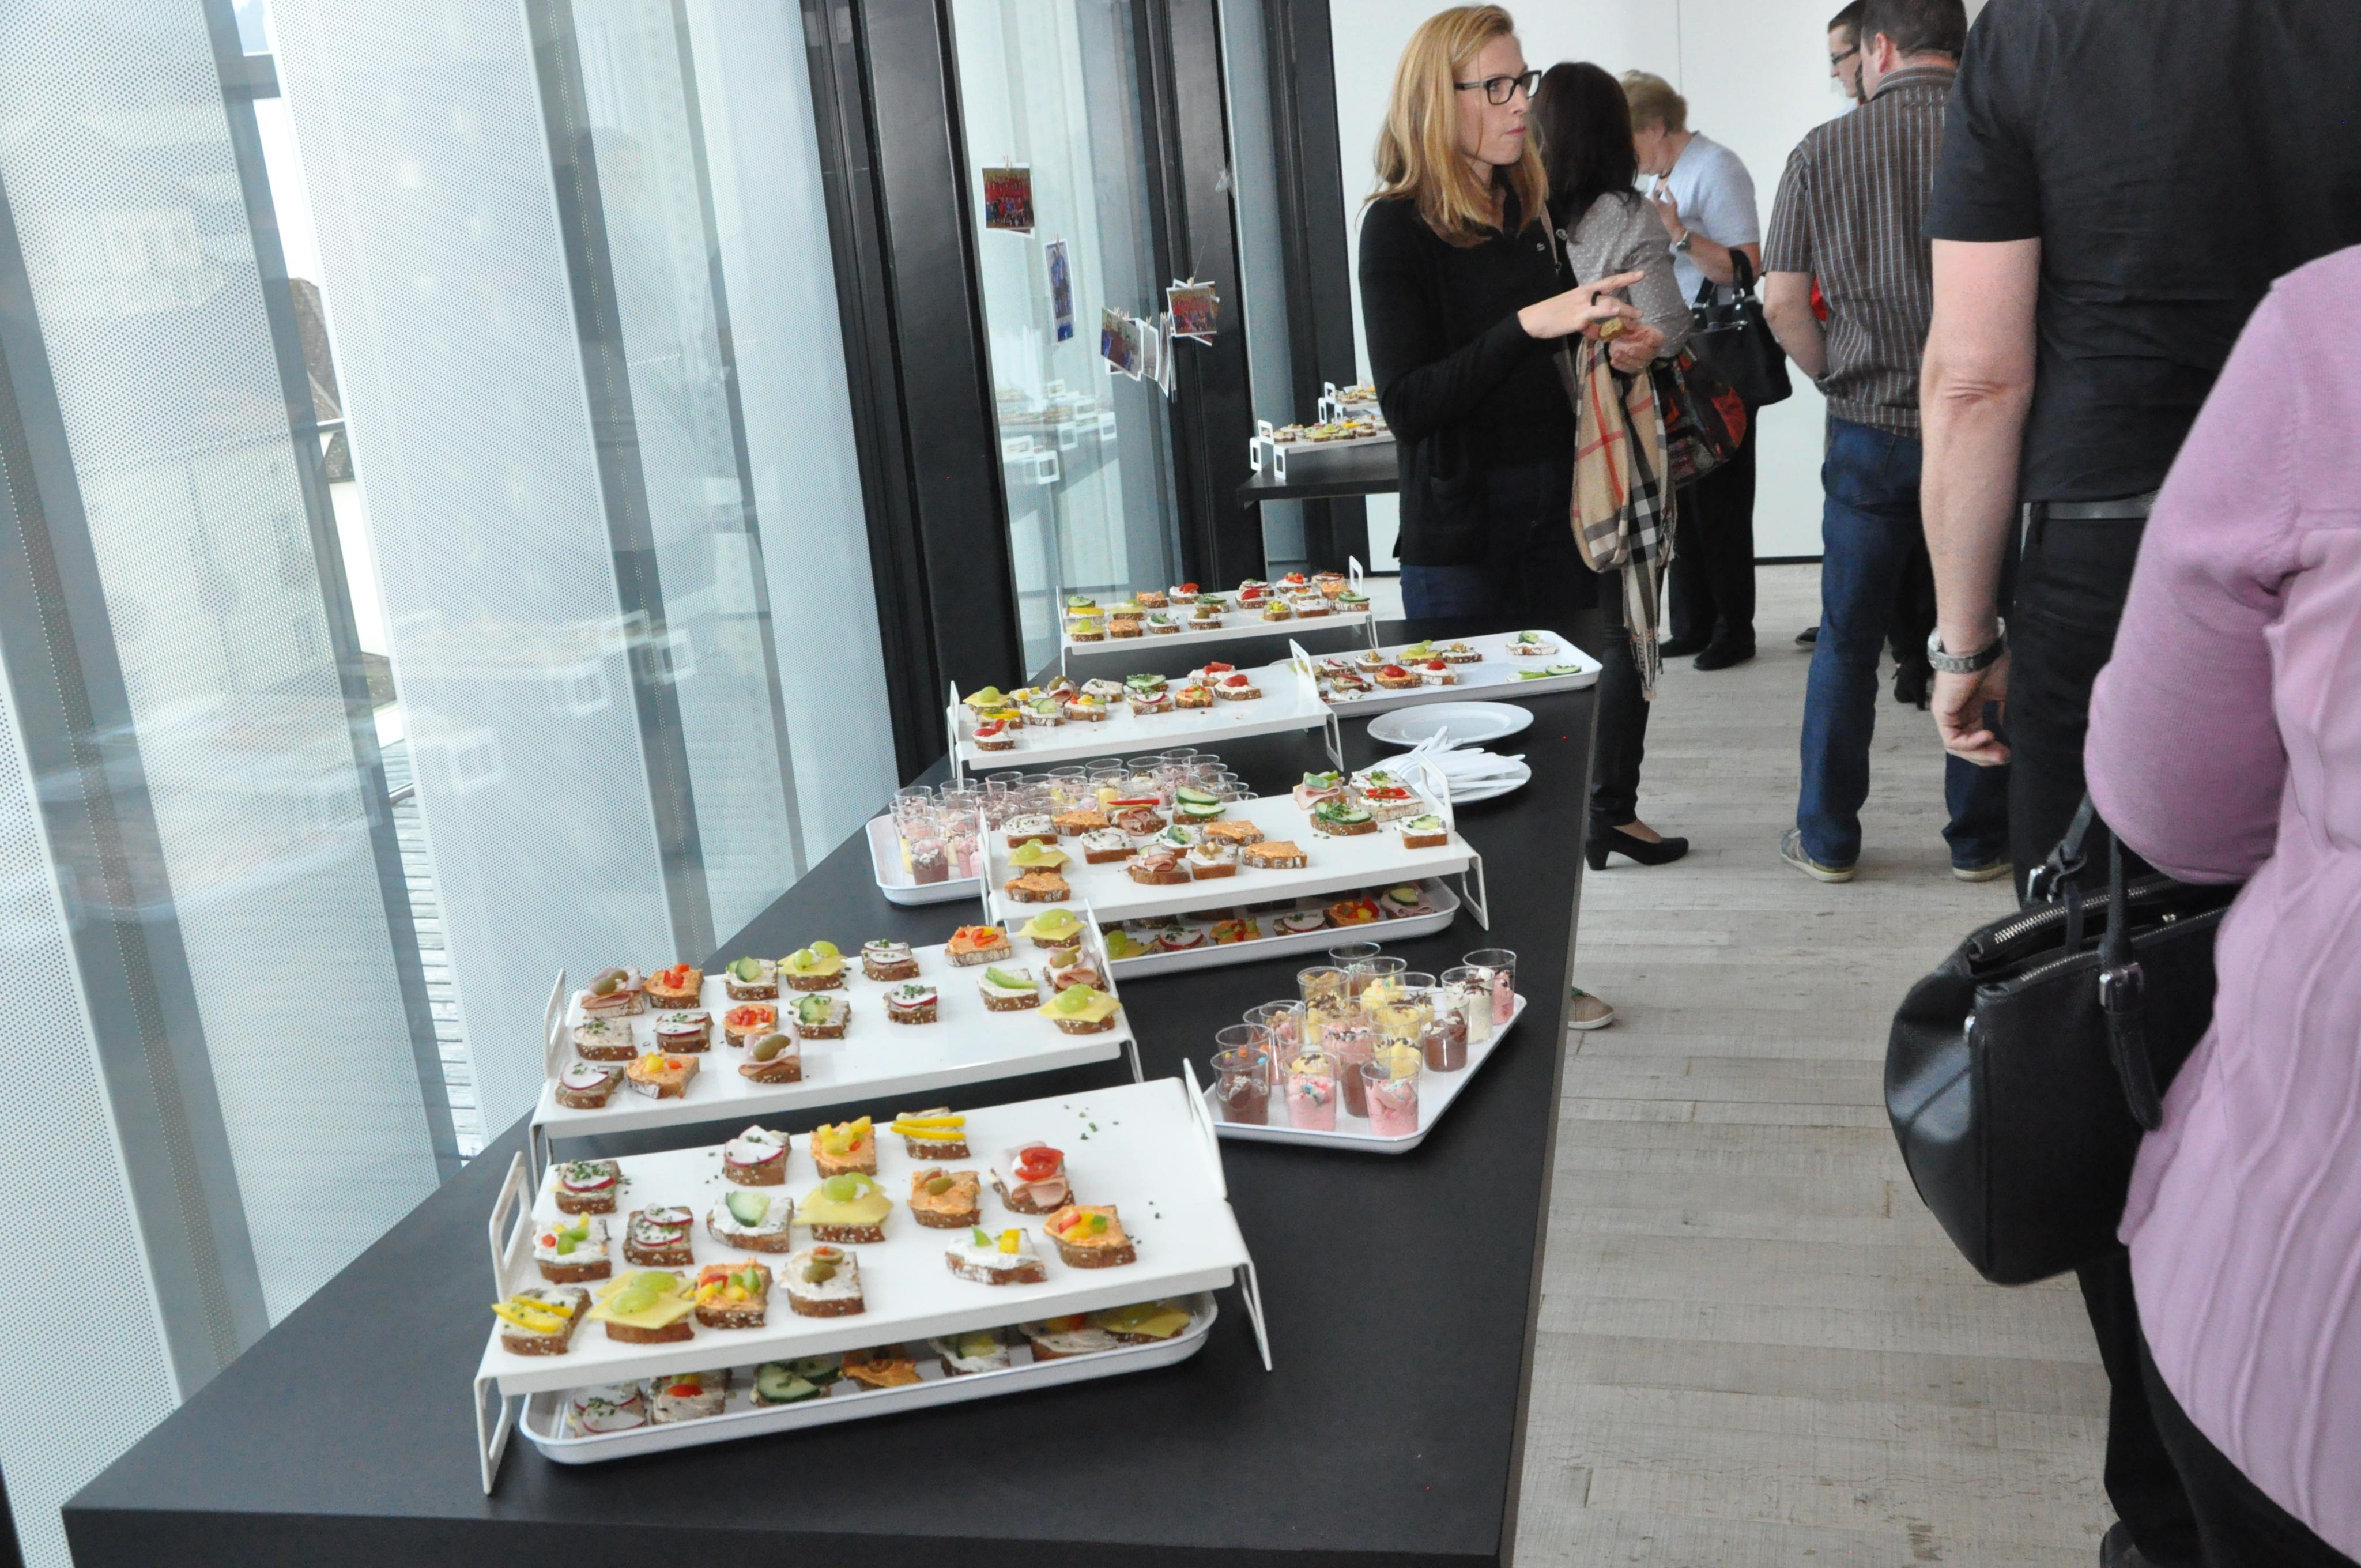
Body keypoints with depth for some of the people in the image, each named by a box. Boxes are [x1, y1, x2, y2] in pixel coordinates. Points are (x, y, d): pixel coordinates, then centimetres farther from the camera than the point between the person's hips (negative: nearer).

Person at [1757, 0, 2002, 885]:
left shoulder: (1823, 153, -2)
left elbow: (1782, 301, -4)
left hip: (1869, 428, 0)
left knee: (1847, 641, 10)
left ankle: (1827, 839, 17)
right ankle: (1980, 840, 18)